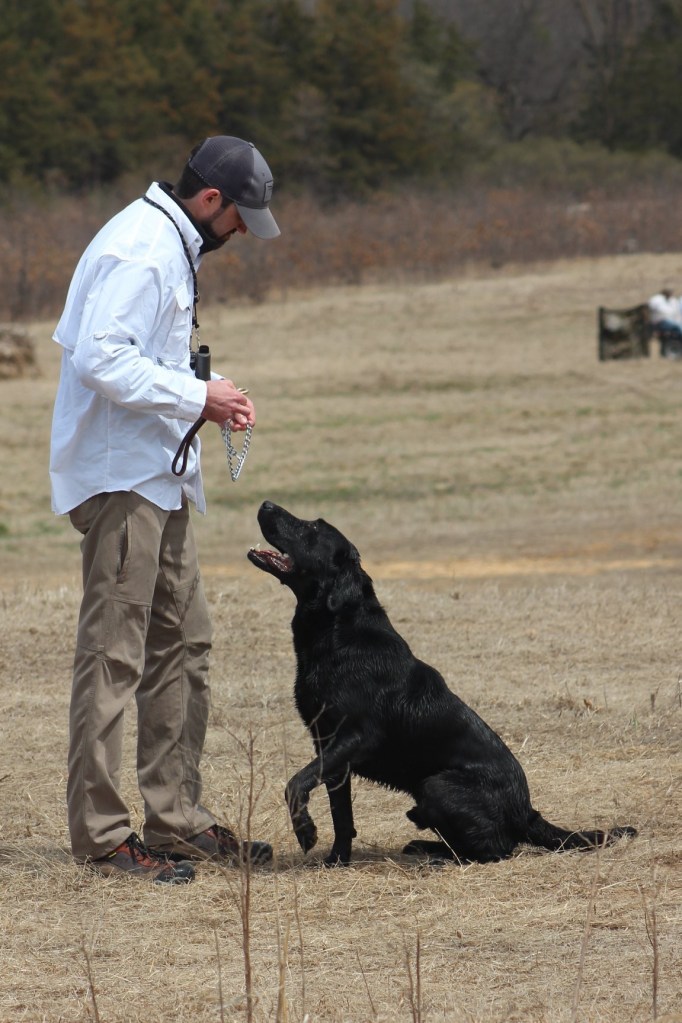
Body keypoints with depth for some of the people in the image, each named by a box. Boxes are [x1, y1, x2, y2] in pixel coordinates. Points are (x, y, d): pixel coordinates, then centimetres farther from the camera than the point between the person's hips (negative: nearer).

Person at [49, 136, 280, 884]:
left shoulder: (169, 247, 17)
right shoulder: (140, 250, -16)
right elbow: (102, 358, -26)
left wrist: (204, 395, 10)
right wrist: (197, 397, -18)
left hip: (159, 479, 11)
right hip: (119, 480, -11)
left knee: (182, 644, 14)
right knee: (113, 653, -9)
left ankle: (176, 817, 19)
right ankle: (102, 835, -7)